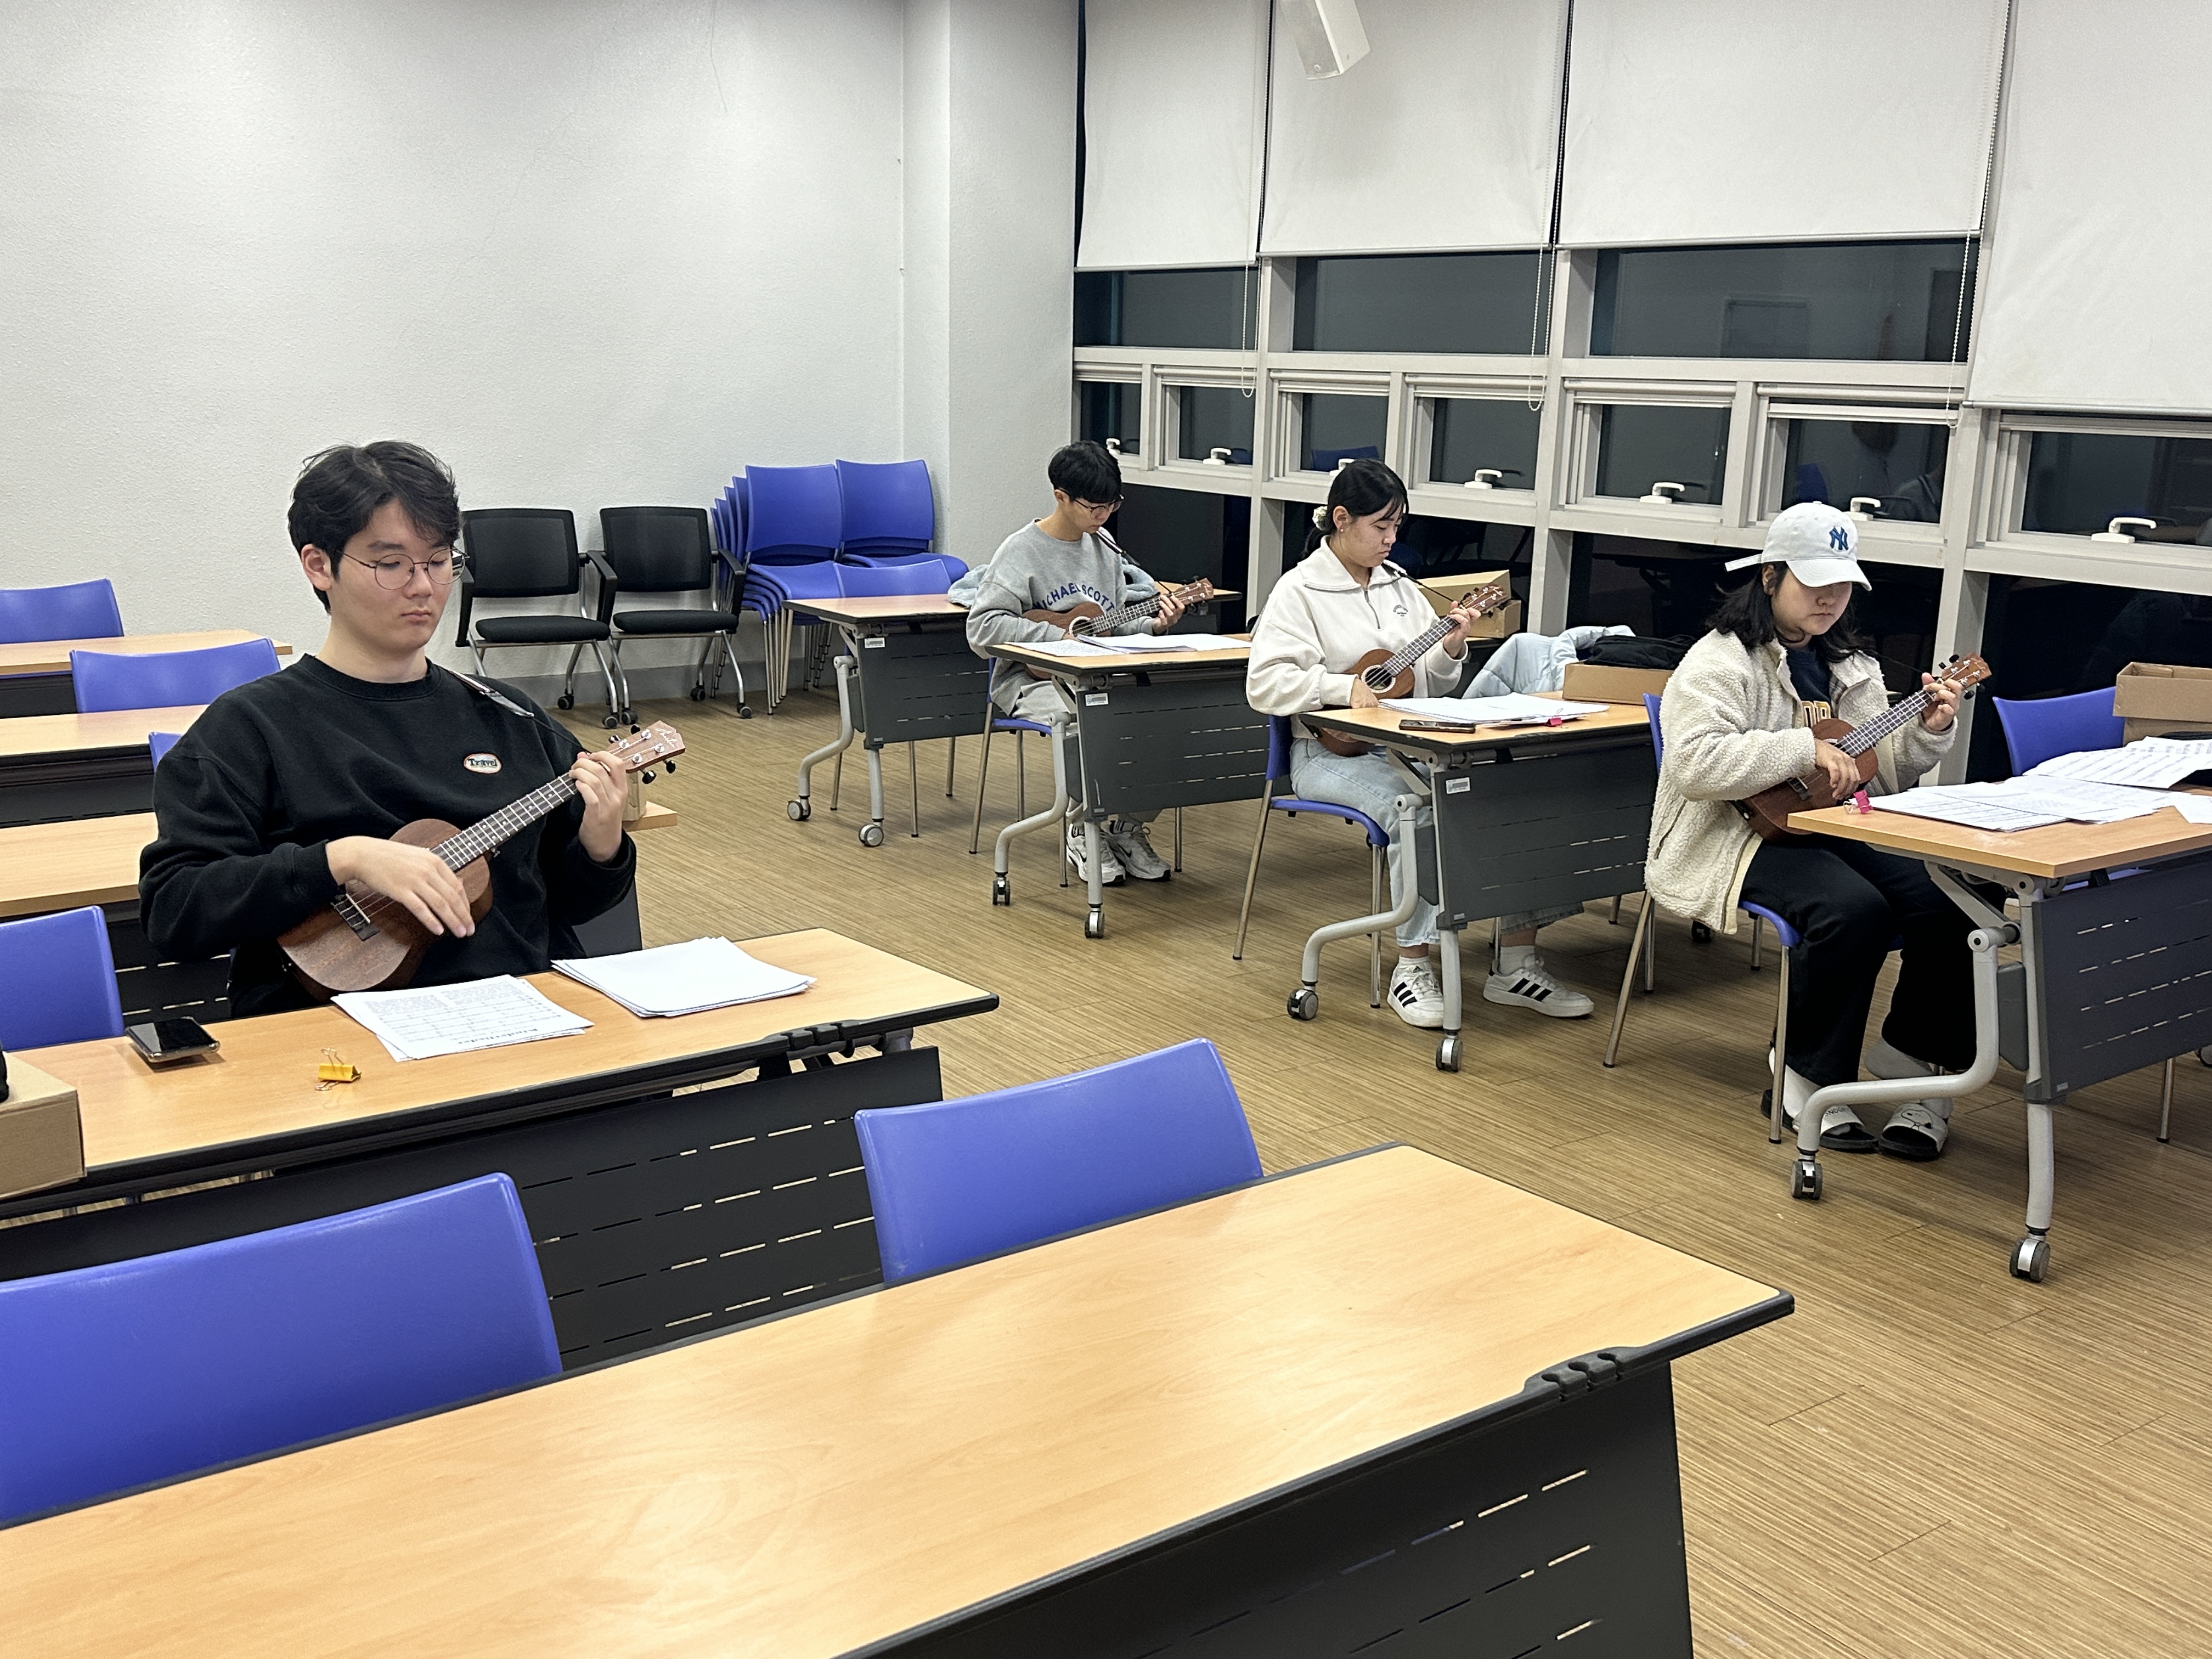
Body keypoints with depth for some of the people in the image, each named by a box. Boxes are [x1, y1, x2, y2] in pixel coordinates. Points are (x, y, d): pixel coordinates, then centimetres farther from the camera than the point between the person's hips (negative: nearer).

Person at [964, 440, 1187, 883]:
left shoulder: (1103, 545, 12)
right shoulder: (1022, 550, -7)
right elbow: (982, 628, -17)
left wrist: (1154, 625, -3)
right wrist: (1060, 636, -21)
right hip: (1033, 678, -6)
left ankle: (1129, 829, -4)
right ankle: (1082, 833, -12)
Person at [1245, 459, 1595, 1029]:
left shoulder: (1400, 586, 17)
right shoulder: (1300, 590, -2)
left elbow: (1430, 685, 21)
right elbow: (1264, 683, -13)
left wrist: (1450, 651, 0)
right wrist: (1342, 687, -24)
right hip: (1332, 753, -6)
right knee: (1414, 806, -35)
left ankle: (1516, 966, -12)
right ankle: (1412, 966, -22)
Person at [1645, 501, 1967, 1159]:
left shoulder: (1848, 666, 19)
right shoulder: (1722, 661, -6)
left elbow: (1882, 772, 22)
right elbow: (1695, 763, -22)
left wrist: (1928, 732, 3)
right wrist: (1805, 750, -23)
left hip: (1830, 830, 7)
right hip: (1733, 840, -7)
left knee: (1949, 900, -19)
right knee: (1854, 909, -34)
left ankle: (1910, 1067, -4)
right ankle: (1811, 1080, -15)